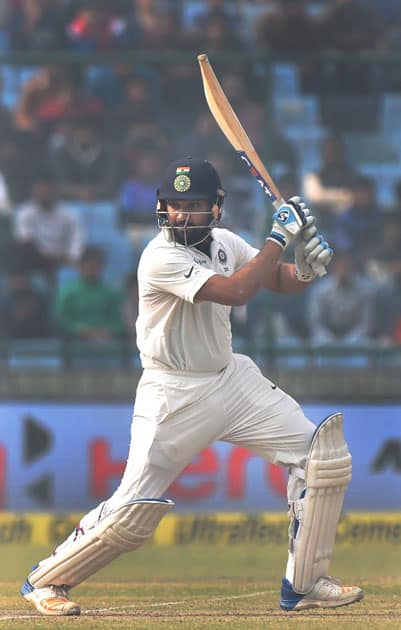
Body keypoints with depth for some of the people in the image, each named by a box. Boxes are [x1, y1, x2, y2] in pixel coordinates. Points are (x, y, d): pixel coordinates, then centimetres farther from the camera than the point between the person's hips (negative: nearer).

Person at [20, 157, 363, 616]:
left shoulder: (224, 243, 2)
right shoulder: (161, 258, -22)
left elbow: (281, 281, 14)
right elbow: (234, 292, -31)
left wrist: (305, 268, -9)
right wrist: (279, 236, -26)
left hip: (231, 378, 7)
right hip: (174, 395, -7)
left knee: (318, 454, -2)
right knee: (134, 511, -10)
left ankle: (305, 584, 6)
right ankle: (45, 581, 11)